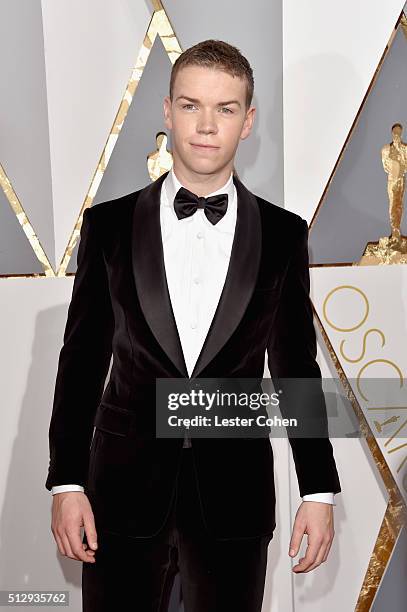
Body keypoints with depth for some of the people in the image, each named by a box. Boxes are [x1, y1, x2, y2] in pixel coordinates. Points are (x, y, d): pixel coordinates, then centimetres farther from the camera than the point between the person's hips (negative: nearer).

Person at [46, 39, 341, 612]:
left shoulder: (283, 234, 1)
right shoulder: (109, 225, 0)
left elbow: (296, 367, 5)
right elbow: (82, 357, 2)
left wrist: (319, 491, 3)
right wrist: (66, 482, -2)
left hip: (235, 494, 1)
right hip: (124, 487, 0)